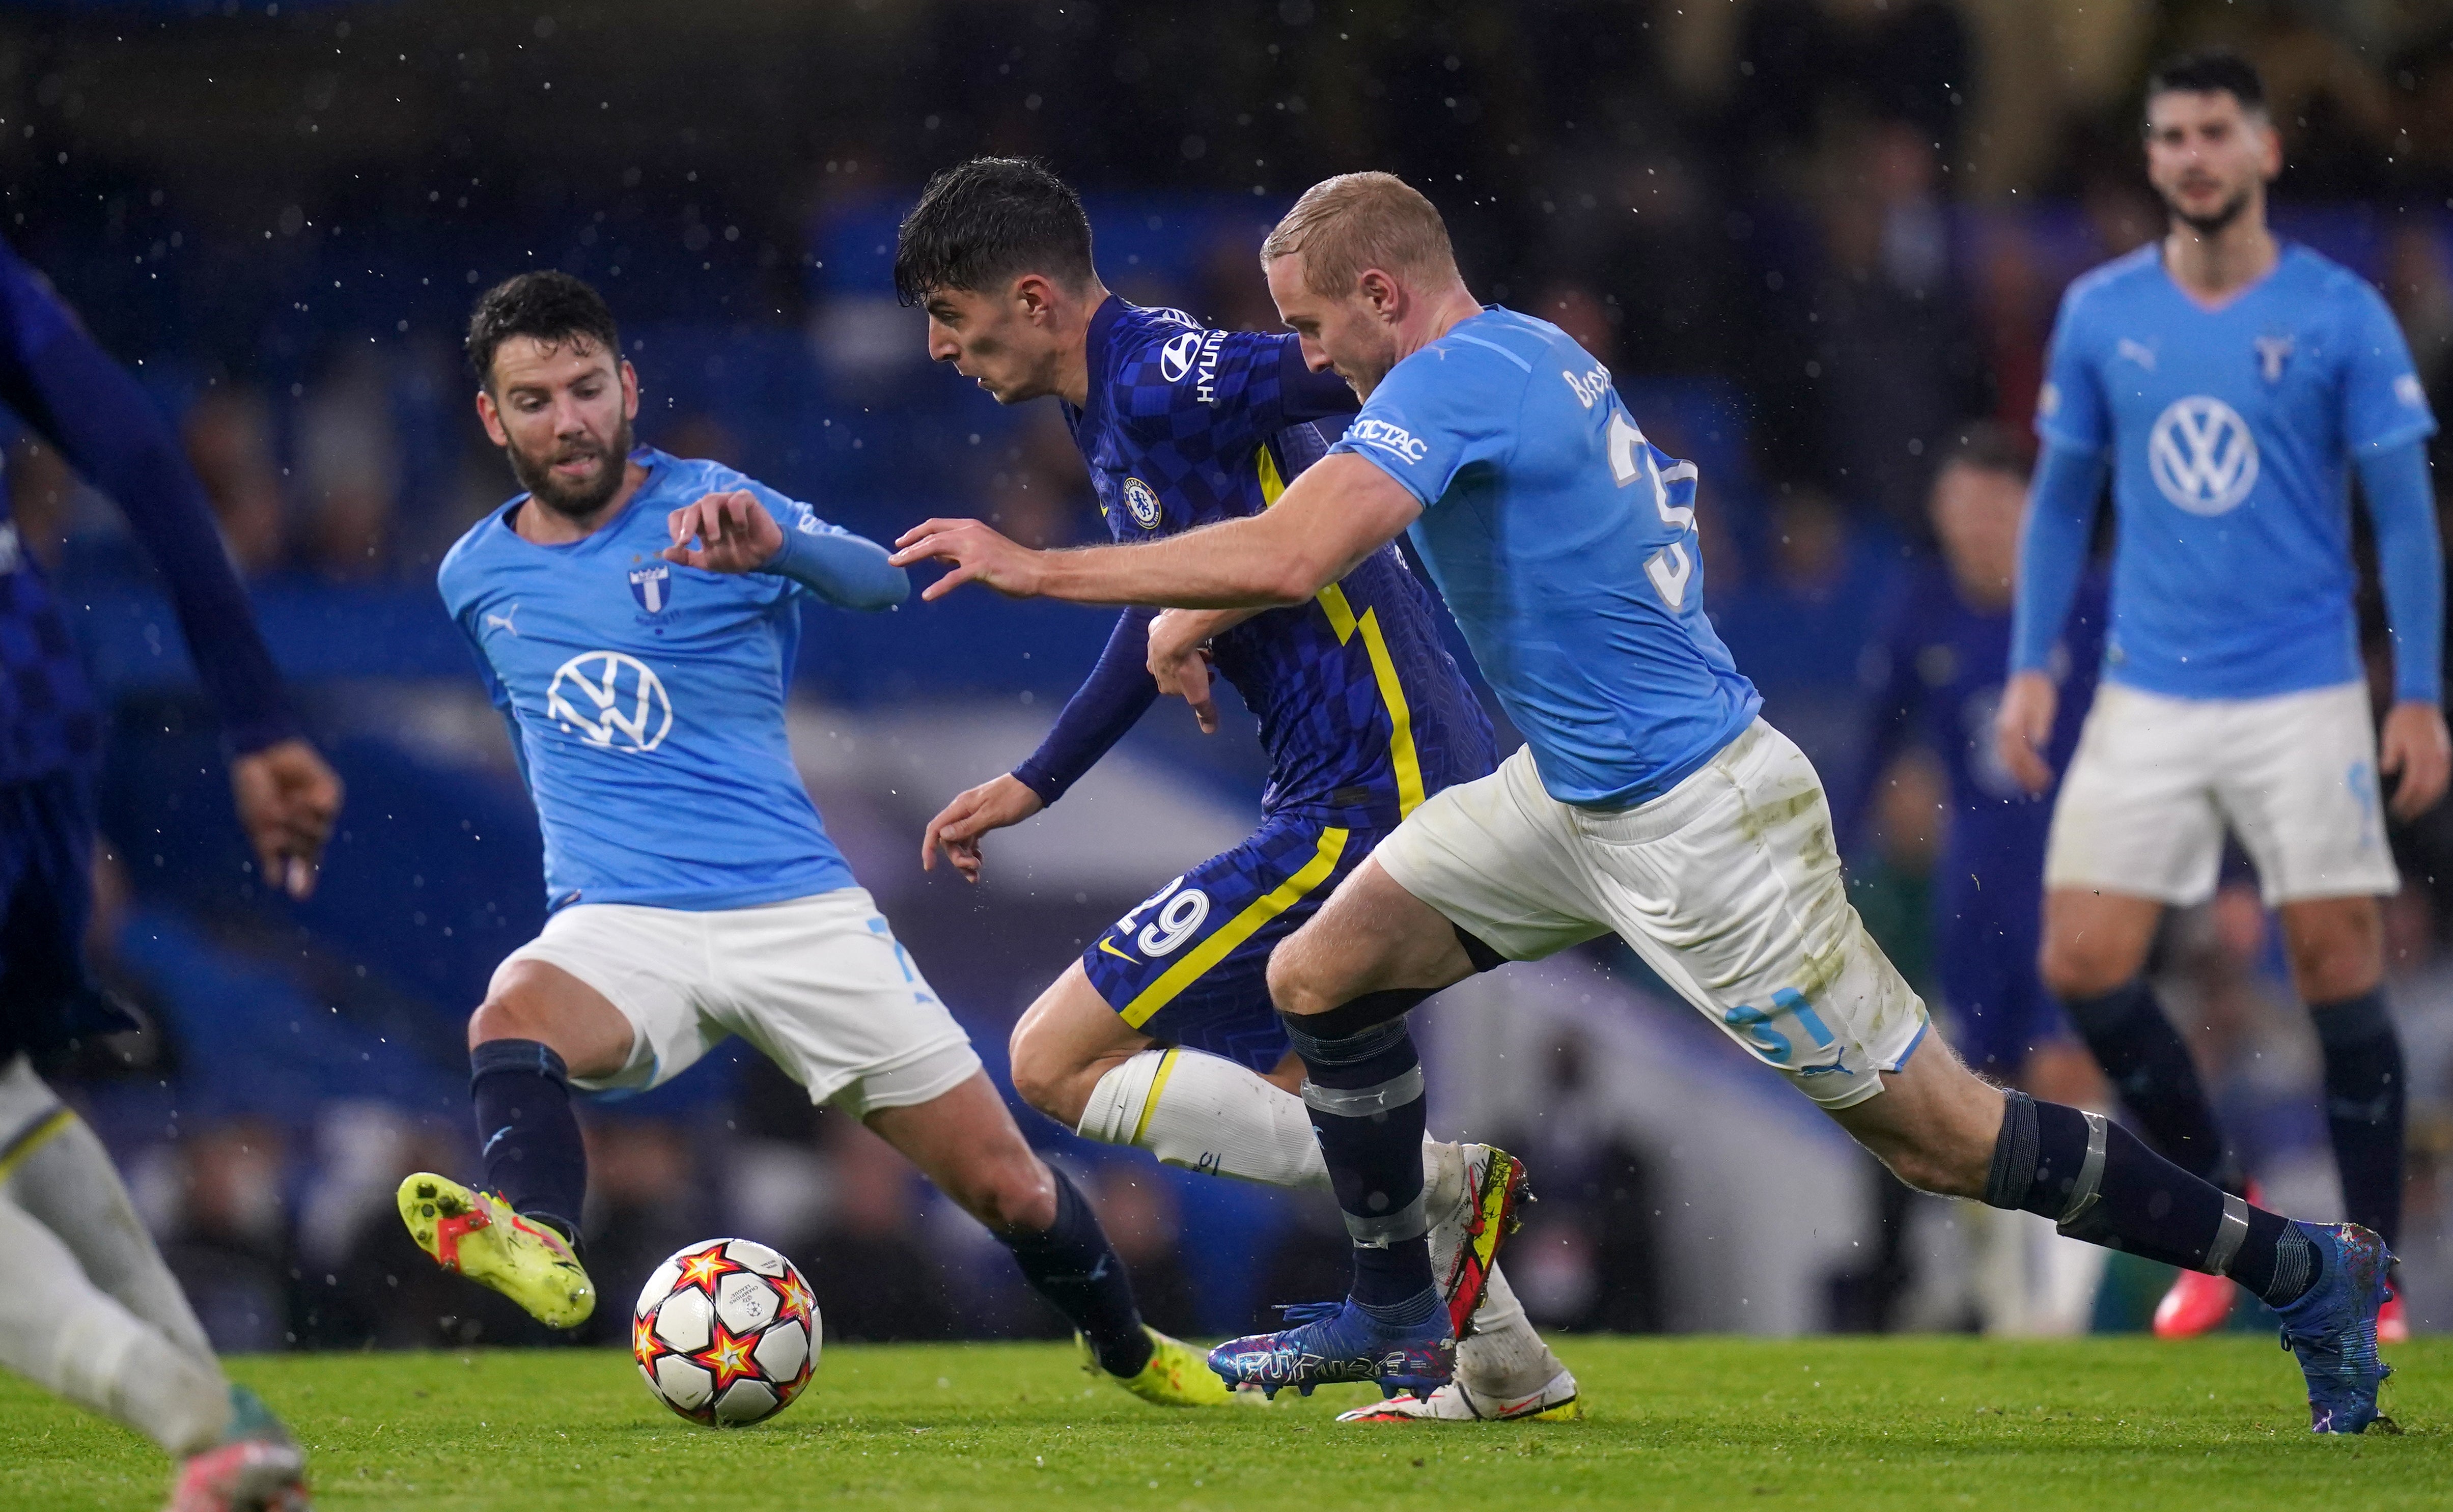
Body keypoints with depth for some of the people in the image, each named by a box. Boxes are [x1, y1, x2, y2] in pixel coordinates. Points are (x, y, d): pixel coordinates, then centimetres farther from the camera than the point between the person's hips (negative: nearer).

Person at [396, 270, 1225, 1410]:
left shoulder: (709, 507, -2)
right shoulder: (475, 578, 10)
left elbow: (879, 585, -21)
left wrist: (770, 546, -42)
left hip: (797, 909, -1)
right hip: (620, 926, 2)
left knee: (1007, 1186, 0)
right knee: (510, 1015, -35)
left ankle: (1129, 1351, 29)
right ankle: (539, 1244, -60)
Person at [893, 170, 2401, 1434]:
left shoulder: (1454, 382, -21)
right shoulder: (1541, 354, 6)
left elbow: (1285, 558, -34)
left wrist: (1034, 568, -27)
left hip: (1696, 825, -10)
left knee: (1941, 1138, -4)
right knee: (1321, 977, 8)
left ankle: (2304, 1271, 7)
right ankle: (1398, 1321, 22)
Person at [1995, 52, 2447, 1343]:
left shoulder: (2340, 316, -4)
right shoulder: (2100, 313, 5)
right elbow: (2061, 501, 13)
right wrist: (2031, 667, 5)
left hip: (2303, 698, -3)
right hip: (2146, 699, 3)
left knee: (2339, 970, -4)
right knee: (2082, 963, -6)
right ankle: (2221, 1211, 15)